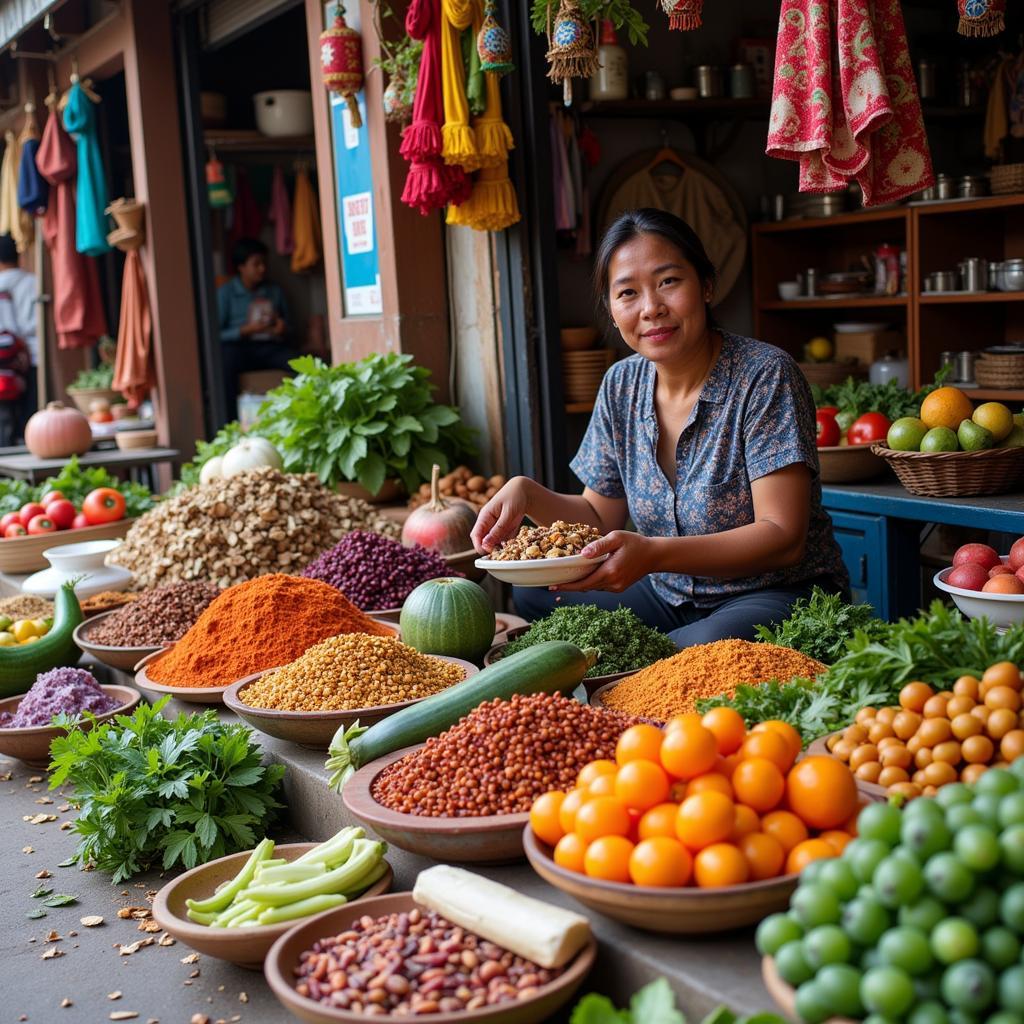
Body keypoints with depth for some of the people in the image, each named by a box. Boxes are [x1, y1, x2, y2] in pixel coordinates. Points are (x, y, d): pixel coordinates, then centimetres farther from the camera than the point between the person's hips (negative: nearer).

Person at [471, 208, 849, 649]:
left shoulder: (765, 376, -16)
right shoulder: (622, 385, 3)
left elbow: (784, 537, -21)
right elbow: (602, 516, 10)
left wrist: (654, 553, -35)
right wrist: (527, 494, -12)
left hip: (778, 594, -6)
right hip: (671, 595, 6)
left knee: (706, 650, -37)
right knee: (532, 593, -9)